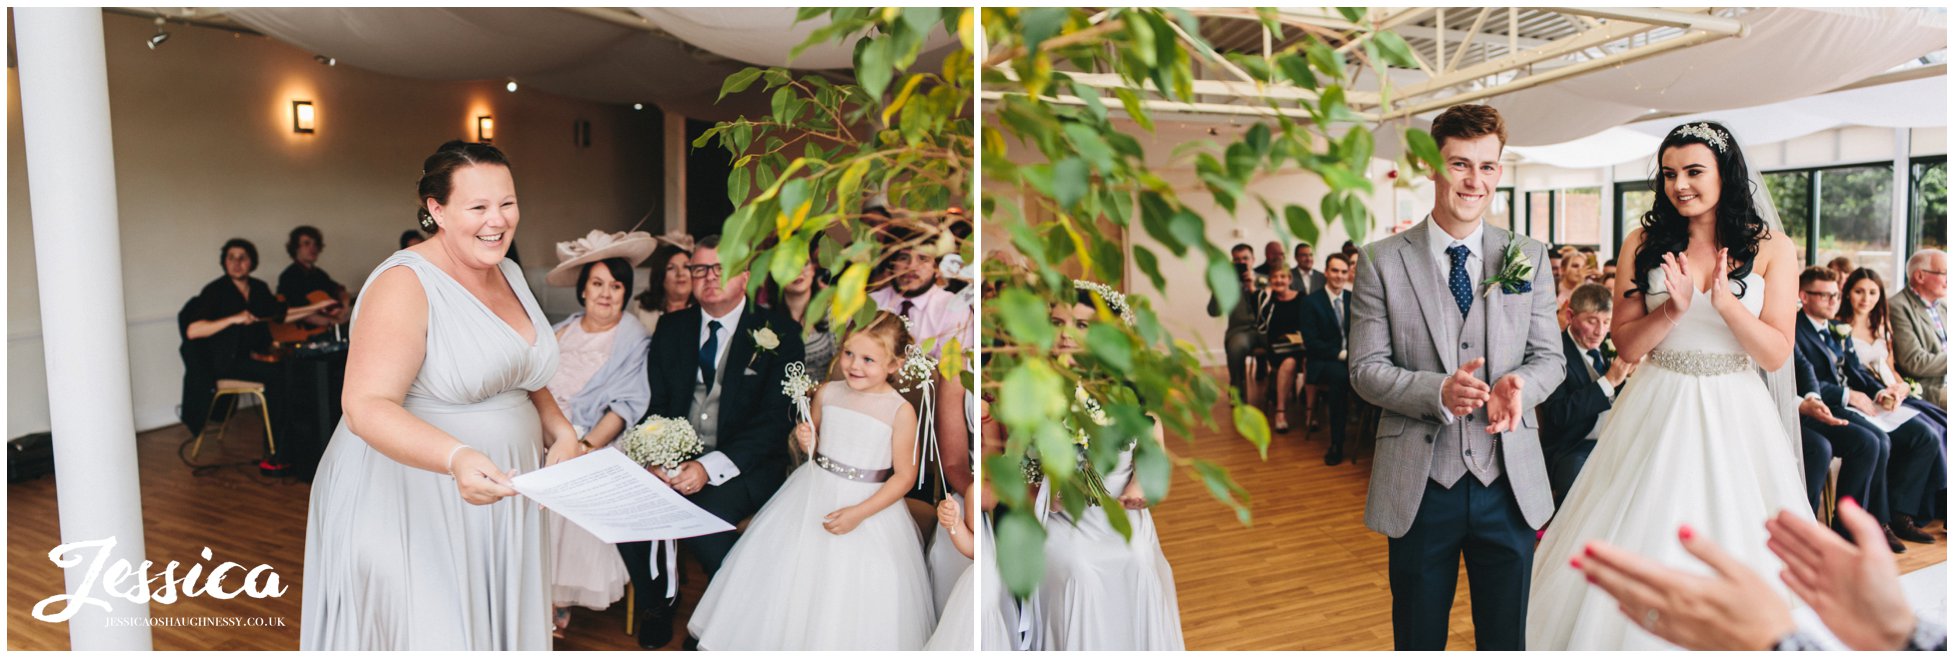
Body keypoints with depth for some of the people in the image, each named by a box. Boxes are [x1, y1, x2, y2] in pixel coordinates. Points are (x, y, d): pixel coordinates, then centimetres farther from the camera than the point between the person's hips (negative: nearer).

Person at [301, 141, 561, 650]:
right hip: (410, 507, -7)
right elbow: (367, 407, -25)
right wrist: (457, 459, -40)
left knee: (494, 625, 15)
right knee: (427, 630, 2)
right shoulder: (404, 284, -16)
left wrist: (563, 432, 6)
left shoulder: (508, 272, 7)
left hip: (497, 496, 7)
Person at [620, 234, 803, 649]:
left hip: (745, 464, -4)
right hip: (675, 458, 4)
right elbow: (655, 405, 8)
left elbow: (773, 420, -11)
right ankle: (658, 604, 6)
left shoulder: (778, 333, -4)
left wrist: (711, 467, -22)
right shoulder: (671, 328, 11)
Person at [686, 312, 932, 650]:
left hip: (870, 504, -4)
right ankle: (782, 638, 35)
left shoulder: (901, 412, -15)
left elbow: (905, 476, -11)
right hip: (813, 494, 4)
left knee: (852, 594, -1)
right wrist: (807, 440, -10)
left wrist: (859, 513, -18)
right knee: (788, 571, 13)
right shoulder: (826, 393, -3)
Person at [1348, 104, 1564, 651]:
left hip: (1509, 482, 2)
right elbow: (1365, 369, -6)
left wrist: (1517, 383, -18)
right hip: (1419, 485, -2)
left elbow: (1549, 356, 6)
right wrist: (1439, 391, -23)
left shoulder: (1530, 257, 4)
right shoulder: (1381, 262, -4)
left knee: (1508, 637, 17)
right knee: (1418, 639, 14)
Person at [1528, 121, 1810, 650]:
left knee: (1732, 554, 7)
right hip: (1658, 412, 0)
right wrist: (1673, 309, -19)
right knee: (1641, 553, 4)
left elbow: (1776, 354, -4)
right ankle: (1632, 634, 23)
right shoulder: (1644, 243, 1)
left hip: (1735, 416, 0)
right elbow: (1626, 346, -2)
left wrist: (1726, 303, -18)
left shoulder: (1771, 248, 0)